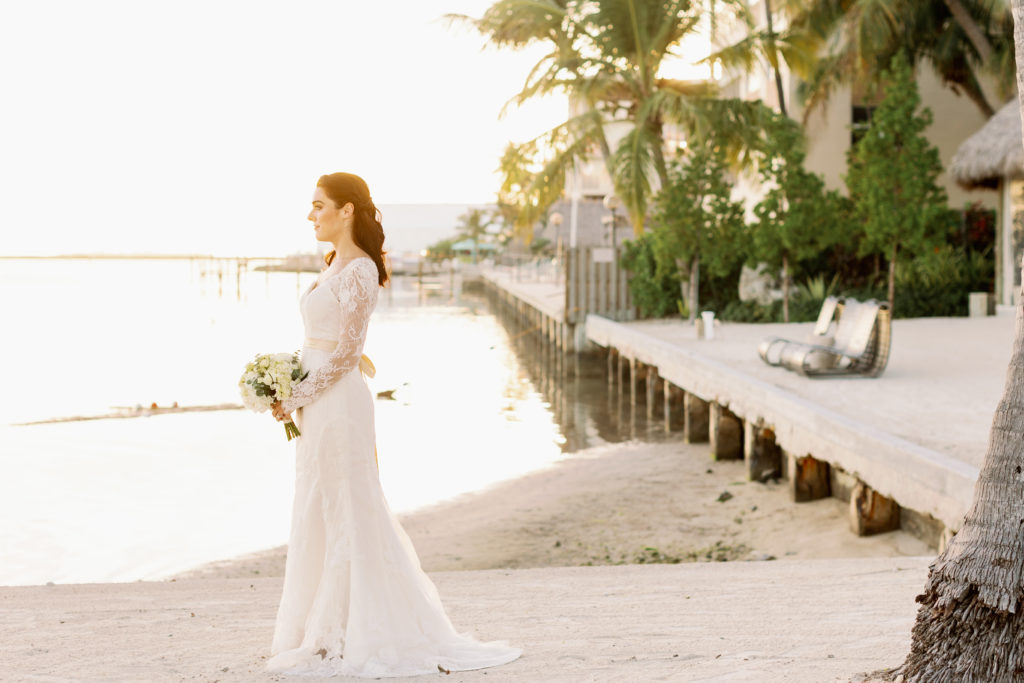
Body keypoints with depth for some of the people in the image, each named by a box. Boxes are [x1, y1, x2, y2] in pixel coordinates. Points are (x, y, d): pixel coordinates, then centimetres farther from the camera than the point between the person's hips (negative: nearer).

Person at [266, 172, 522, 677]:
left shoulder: (359, 271, -14)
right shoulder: (335, 266, 14)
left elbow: (344, 354, -17)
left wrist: (295, 399, -14)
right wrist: (289, 395, 11)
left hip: (339, 403, -10)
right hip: (317, 406, 10)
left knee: (345, 517, -3)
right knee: (319, 517, 13)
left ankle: (361, 636, 5)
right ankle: (329, 633, 21)